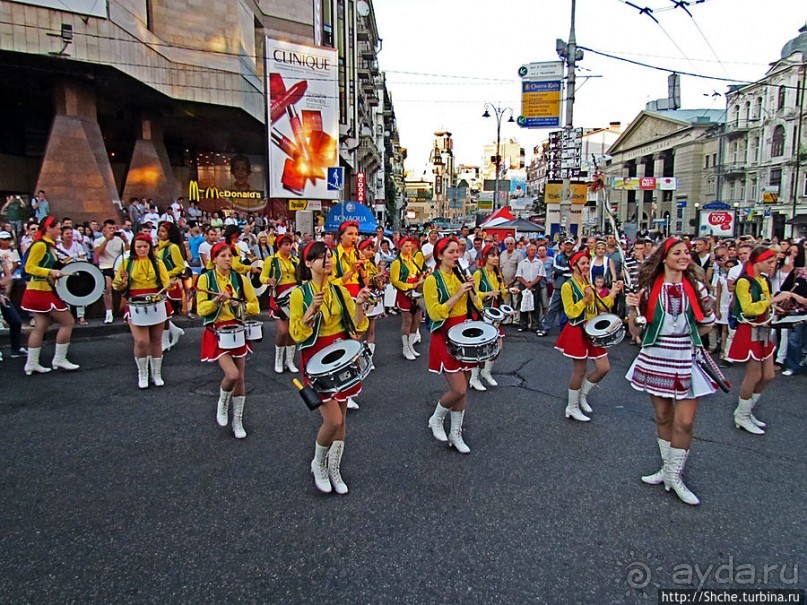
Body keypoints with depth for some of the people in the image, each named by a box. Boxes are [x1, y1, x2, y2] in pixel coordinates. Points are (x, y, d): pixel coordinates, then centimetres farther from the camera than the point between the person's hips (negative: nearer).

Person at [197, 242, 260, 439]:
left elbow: (255, 306, 5)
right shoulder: (205, 279, -2)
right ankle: (222, 403, 14)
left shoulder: (241, 280, 4)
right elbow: (201, 309, -5)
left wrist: (240, 305, -13)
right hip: (217, 332, -3)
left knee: (239, 378, 6)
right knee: (232, 374, -20)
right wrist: (217, 300, -21)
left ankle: (238, 421, 23)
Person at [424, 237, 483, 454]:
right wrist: (458, 294, -20)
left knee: (462, 389, 9)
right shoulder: (432, 280, -9)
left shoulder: (461, 276, 10)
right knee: (458, 389, -11)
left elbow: (478, 307, 9)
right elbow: (435, 313, -18)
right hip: (445, 337, -6)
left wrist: (471, 289, -8)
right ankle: (436, 419, 17)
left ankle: (455, 433, 23)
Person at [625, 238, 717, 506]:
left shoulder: (695, 286, 1)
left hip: (686, 358, 0)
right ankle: (667, 468, 29)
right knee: (663, 417, 12)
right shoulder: (650, 287, -2)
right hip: (656, 357, 0)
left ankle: (674, 475, 15)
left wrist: (708, 311, -8)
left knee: (684, 421, -2)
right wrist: (632, 308, -16)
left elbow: (703, 326, 11)